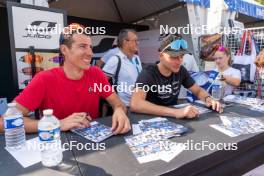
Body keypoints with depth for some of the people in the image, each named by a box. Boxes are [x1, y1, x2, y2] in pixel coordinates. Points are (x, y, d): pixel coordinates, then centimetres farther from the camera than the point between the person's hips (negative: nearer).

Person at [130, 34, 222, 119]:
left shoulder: (181, 71, -3)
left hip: (172, 119, 4)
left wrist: (208, 99, -13)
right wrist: (175, 112, -41)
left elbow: (198, 90, 9)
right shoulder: (148, 74, -20)